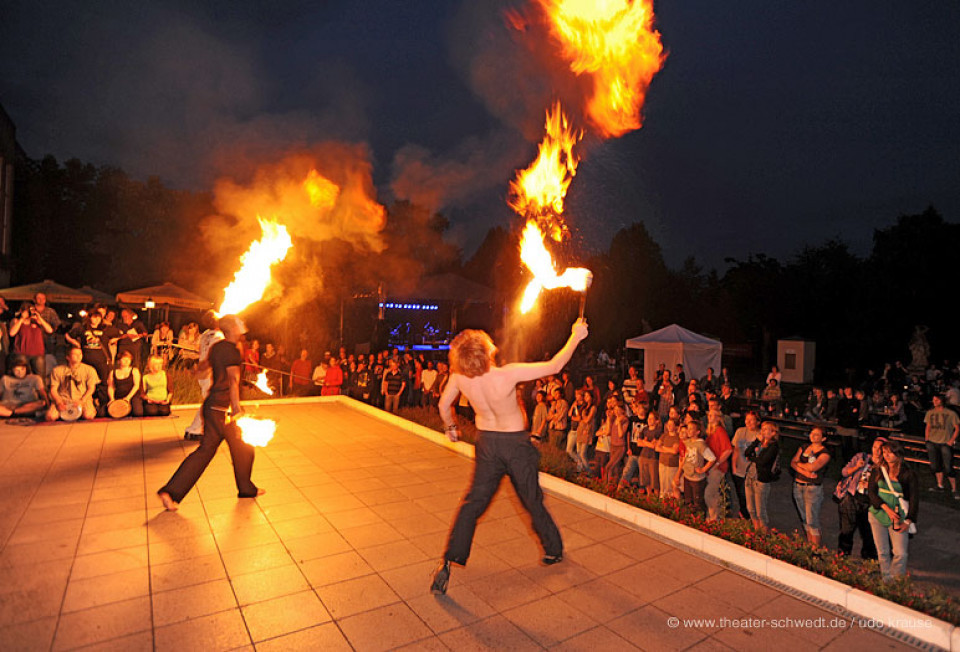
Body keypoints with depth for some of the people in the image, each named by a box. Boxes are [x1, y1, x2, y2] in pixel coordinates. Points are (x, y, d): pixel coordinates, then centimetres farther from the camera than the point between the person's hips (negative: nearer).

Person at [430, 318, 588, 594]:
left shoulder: (459, 376, -17)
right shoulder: (508, 374, -30)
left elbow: (444, 405, 1)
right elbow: (554, 366, -22)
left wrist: (451, 427, 21)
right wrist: (576, 337, -10)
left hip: (486, 442, 3)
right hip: (516, 443, -2)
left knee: (472, 503, 12)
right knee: (533, 501, 17)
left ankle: (448, 563, 8)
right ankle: (553, 550, 39)